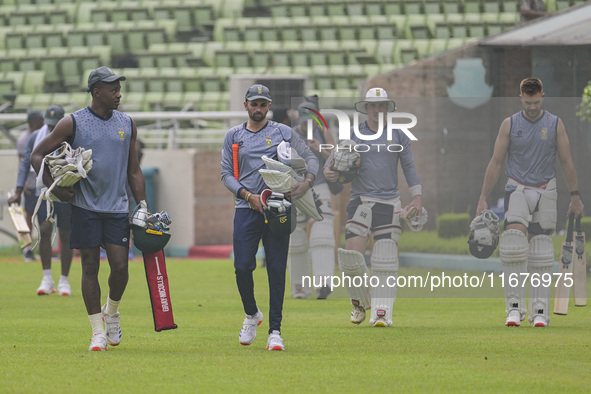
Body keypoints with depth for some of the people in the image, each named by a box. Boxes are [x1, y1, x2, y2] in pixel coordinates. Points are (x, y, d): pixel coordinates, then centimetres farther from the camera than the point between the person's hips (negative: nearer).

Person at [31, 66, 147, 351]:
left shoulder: (127, 124, 9)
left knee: (120, 266, -6)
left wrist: (143, 205, 9)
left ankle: (111, 312, 22)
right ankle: (98, 332, 6)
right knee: (90, 267, -1)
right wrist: (55, 189, -8)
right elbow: (37, 155, 1)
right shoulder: (73, 123, -3)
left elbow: (133, 170, 16)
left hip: (117, 208, 3)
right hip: (85, 207, -3)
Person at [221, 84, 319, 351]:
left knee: (277, 270, -5)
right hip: (247, 209, 1)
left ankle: (275, 331, -1)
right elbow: (226, 173, 9)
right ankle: (251, 315, 20)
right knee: (242, 268, -8)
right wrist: (248, 195, -8)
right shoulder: (233, 136, 13)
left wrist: (307, 182, -12)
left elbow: (310, 158, 9)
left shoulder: (283, 133, 10)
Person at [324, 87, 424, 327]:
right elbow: (334, 161, 4)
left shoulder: (397, 136, 10)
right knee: (352, 256, -12)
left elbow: (409, 167, 14)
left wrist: (417, 196, 5)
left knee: (385, 260, -6)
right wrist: (329, 172, -20)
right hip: (360, 202, 0)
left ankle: (381, 312, -3)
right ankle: (360, 301, 11)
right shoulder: (353, 135, 7)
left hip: (389, 204, 0)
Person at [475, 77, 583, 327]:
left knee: (541, 252, 0)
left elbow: (566, 162, 7)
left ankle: (540, 310, 5)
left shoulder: (555, 125, 2)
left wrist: (575, 196, 6)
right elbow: (495, 163, 3)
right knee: (513, 245, -18)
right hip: (517, 189, -1)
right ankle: (514, 306, -15)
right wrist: (483, 199, -1)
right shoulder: (510, 125, 1)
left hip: (545, 192, 1)